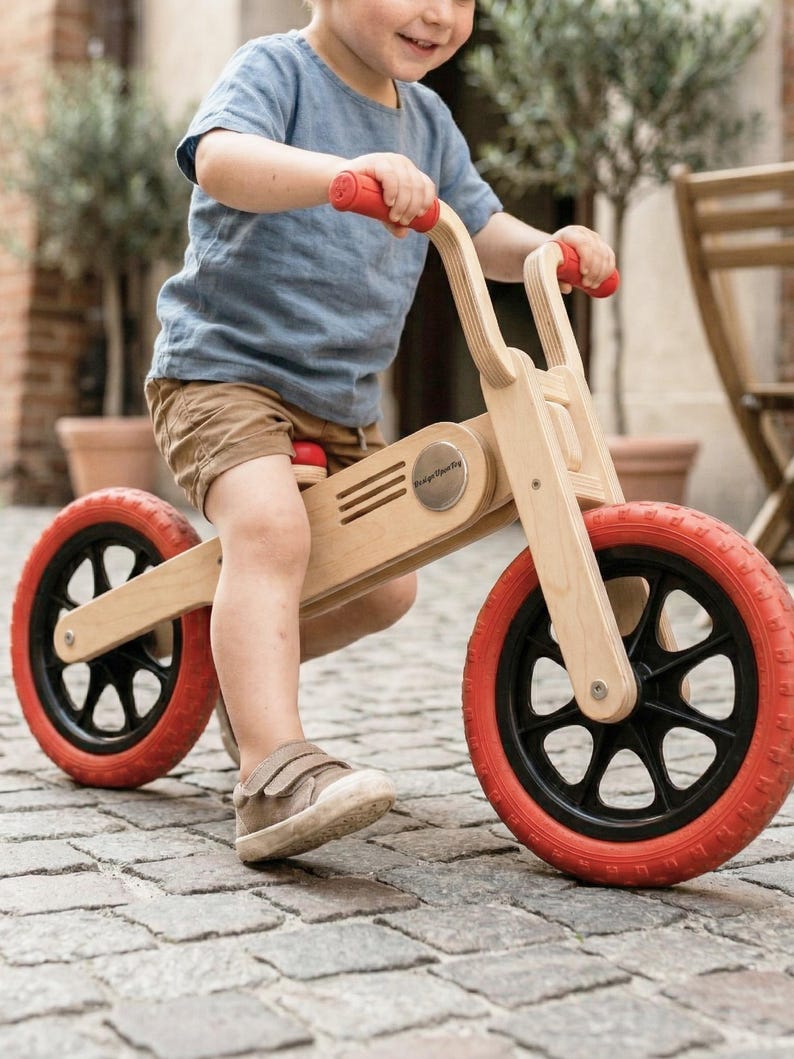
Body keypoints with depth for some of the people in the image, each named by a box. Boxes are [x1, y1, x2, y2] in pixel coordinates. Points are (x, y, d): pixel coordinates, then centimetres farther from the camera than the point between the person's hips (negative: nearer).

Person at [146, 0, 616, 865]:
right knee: (270, 527, -33)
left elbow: (479, 230, 20)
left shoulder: (427, 120, 12)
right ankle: (275, 777, -37)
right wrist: (342, 171, -51)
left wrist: (550, 248, -2)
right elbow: (220, 159, -32)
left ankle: (242, 657, 36)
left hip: (344, 399, 8)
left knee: (383, 586, 11)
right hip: (225, 368, -7)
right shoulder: (274, 70, -11)